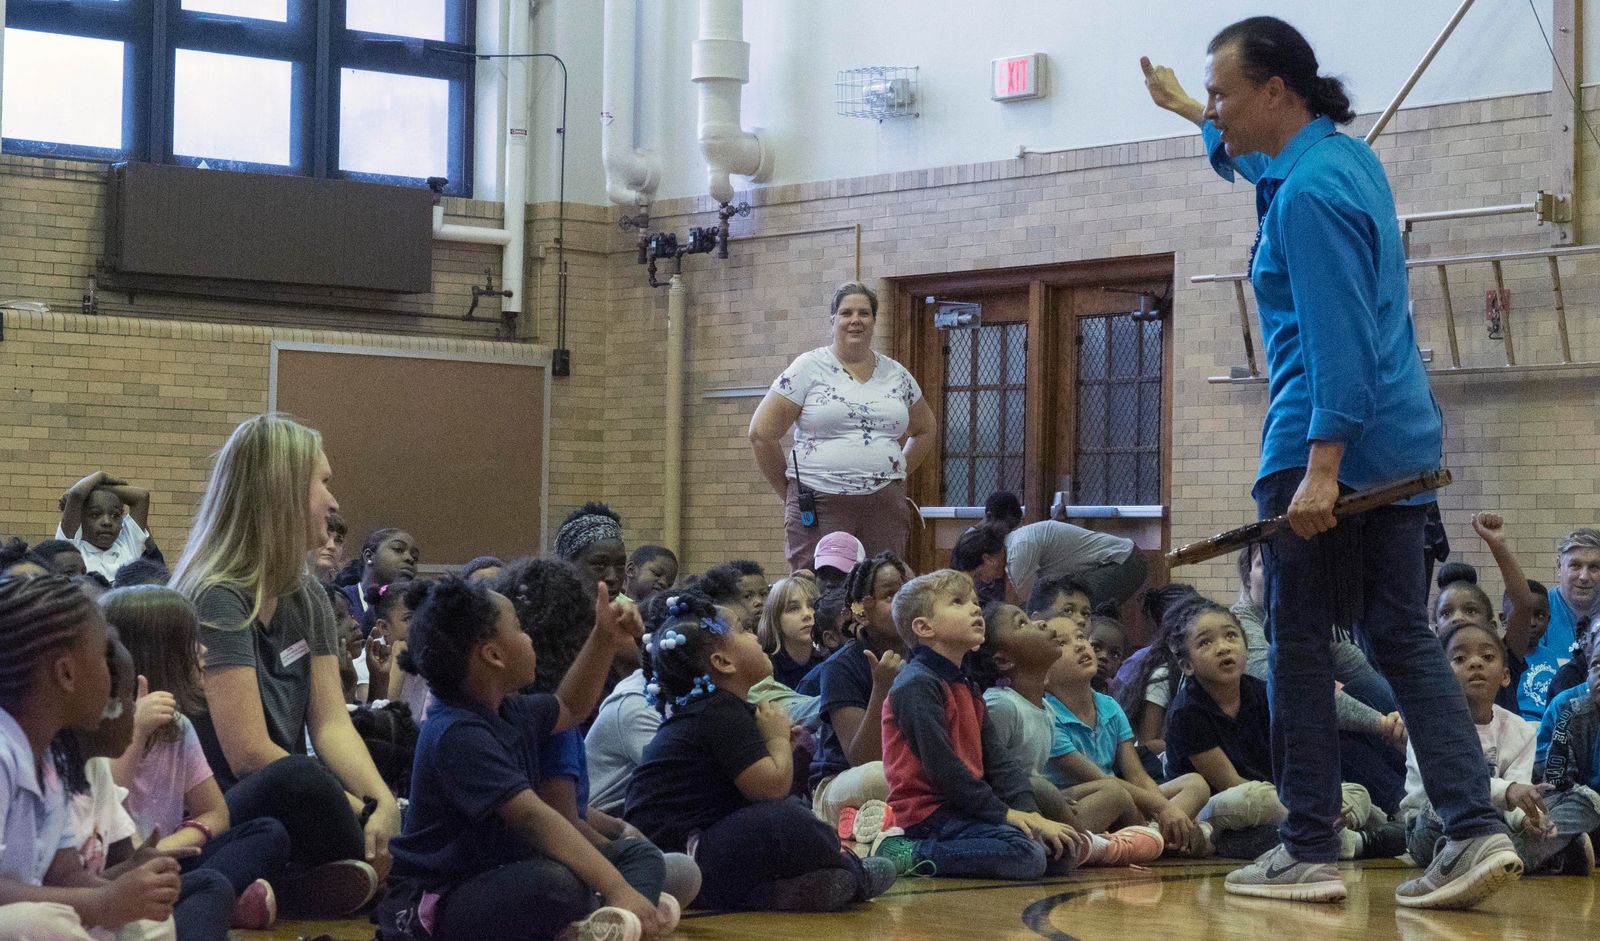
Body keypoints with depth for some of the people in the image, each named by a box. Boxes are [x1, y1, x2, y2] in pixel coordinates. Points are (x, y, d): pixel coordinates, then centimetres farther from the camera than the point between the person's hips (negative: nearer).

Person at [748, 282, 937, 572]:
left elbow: (925, 431, 29)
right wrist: (789, 491, 3)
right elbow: (762, 433, 0)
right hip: (821, 505, -4)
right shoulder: (809, 368, 2)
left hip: (885, 508, 4)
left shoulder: (896, 375, 15)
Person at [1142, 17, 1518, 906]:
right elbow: (1257, 154, 38)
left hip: (1326, 448, -9)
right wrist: (1186, 109, 51)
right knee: (1405, 640, 8)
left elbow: (1337, 339, -23)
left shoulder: (1308, 194, -16)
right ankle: (1477, 827, -2)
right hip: (1400, 447, 10)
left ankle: (1311, 853, 5)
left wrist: (1322, 466, -26)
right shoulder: (1347, 154, 14)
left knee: (1300, 643, 0)